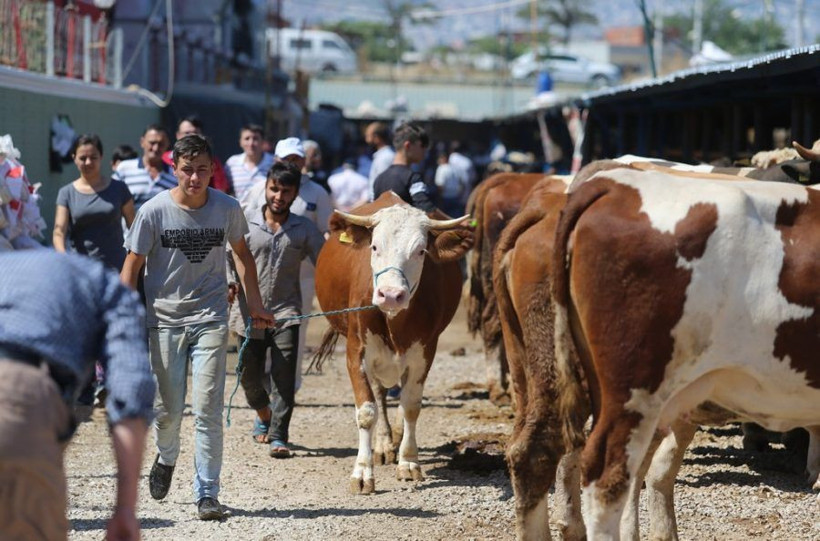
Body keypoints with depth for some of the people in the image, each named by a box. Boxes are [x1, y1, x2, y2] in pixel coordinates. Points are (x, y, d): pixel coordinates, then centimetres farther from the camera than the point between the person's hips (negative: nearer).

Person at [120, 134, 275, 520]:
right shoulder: (154, 212, -9)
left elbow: (241, 254, 16)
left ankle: (207, 494, 0)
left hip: (210, 319, 1)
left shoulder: (227, 208, -2)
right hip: (164, 319, -1)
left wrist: (254, 304, 15)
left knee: (208, 409, -7)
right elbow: (132, 267, -3)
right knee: (167, 409, 4)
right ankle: (166, 458, 38)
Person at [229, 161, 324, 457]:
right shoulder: (245, 220, 1)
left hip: (286, 312, -1)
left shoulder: (305, 229, 2)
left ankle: (278, 435, -6)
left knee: (283, 376, -11)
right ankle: (264, 415, 39)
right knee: (250, 377, 10)